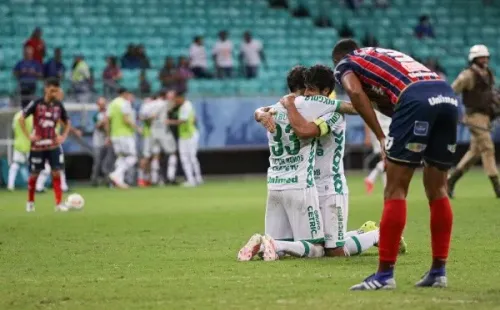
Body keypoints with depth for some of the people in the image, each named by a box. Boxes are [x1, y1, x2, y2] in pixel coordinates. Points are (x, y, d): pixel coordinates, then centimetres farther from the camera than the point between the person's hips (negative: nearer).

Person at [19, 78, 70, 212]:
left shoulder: (58, 105, 3)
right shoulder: (36, 103, -8)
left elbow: (67, 122, 17)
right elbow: (22, 118, -6)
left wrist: (63, 136, 3)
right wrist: (28, 135, -10)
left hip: (53, 145, 2)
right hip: (37, 145, -2)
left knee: (56, 172, -6)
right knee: (34, 174, 6)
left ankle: (59, 203, -4)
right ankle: (30, 202, 23)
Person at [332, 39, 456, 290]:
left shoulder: (344, 65, 19)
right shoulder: (385, 54, 38)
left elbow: (356, 93, -2)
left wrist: (381, 138, -2)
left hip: (416, 98, -6)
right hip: (447, 94, 6)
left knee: (395, 191, -1)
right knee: (437, 190, 14)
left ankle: (385, 274, -3)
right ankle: (438, 271, 15)